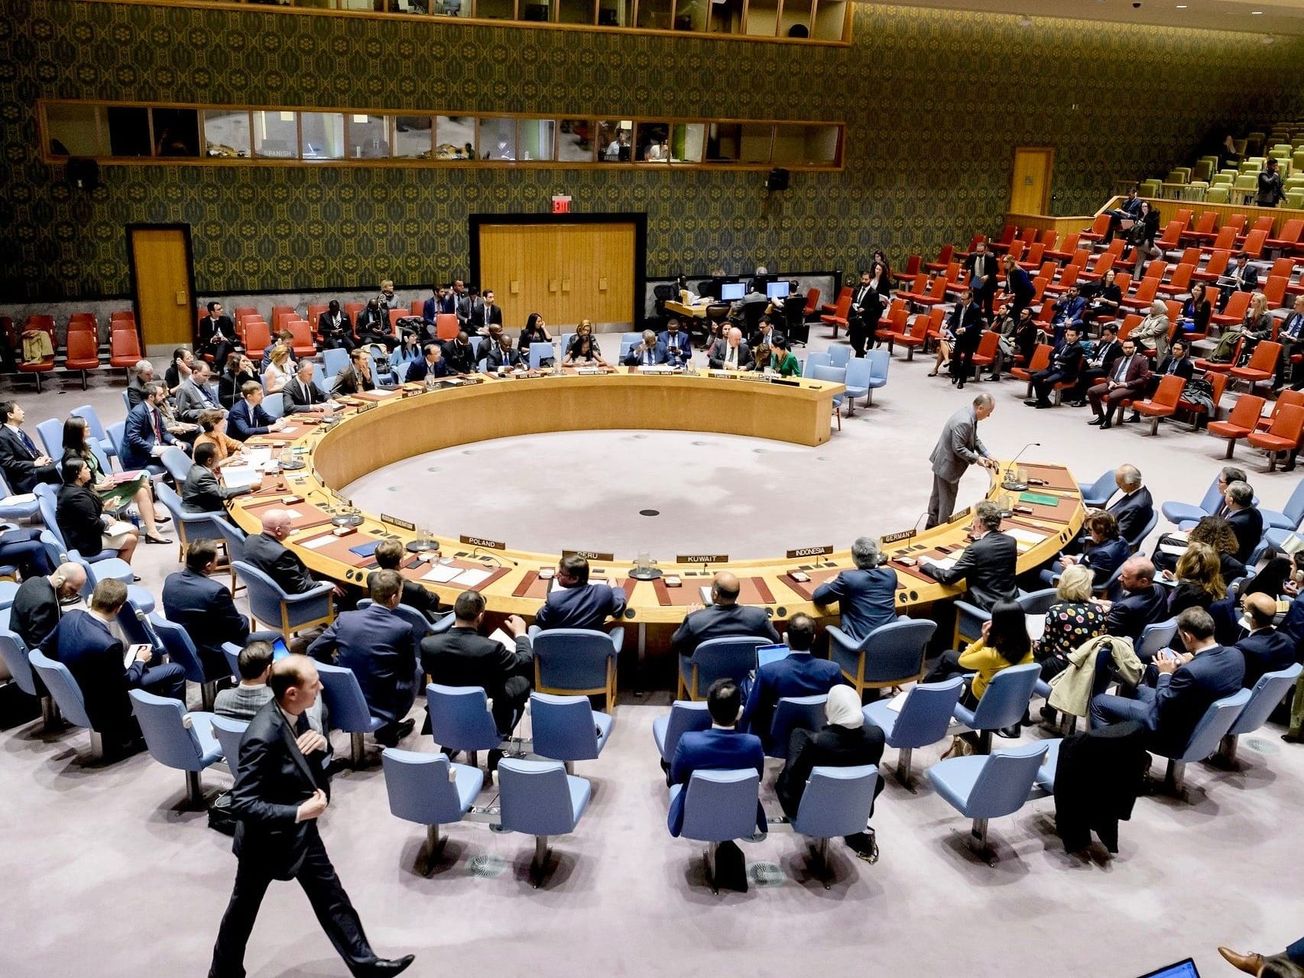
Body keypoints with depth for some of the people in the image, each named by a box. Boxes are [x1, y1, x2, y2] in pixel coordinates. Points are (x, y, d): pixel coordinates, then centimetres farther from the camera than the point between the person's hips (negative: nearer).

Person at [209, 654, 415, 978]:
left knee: (331, 896, 17)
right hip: (268, 837, -7)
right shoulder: (263, 737, -34)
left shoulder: (295, 713, -10)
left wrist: (321, 743, -15)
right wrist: (298, 814, -32)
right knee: (243, 909, 18)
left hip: (301, 830, 7)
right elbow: (242, 803, -32)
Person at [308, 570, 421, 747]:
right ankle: (388, 729, 27)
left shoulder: (345, 619, -10)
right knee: (416, 672, 24)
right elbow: (409, 671, -4)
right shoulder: (403, 629, -19)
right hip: (382, 707, -4)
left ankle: (389, 727, 33)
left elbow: (313, 651, -1)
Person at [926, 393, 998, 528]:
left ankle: (932, 524, 38)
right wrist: (977, 459, -21)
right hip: (948, 465, -11)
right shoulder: (964, 422, -31)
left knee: (938, 495, 23)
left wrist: (987, 456, 2)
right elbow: (958, 448, -28)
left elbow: (975, 439, 10)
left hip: (942, 461, 11)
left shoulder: (969, 414, 1)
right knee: (947, 499, 5)